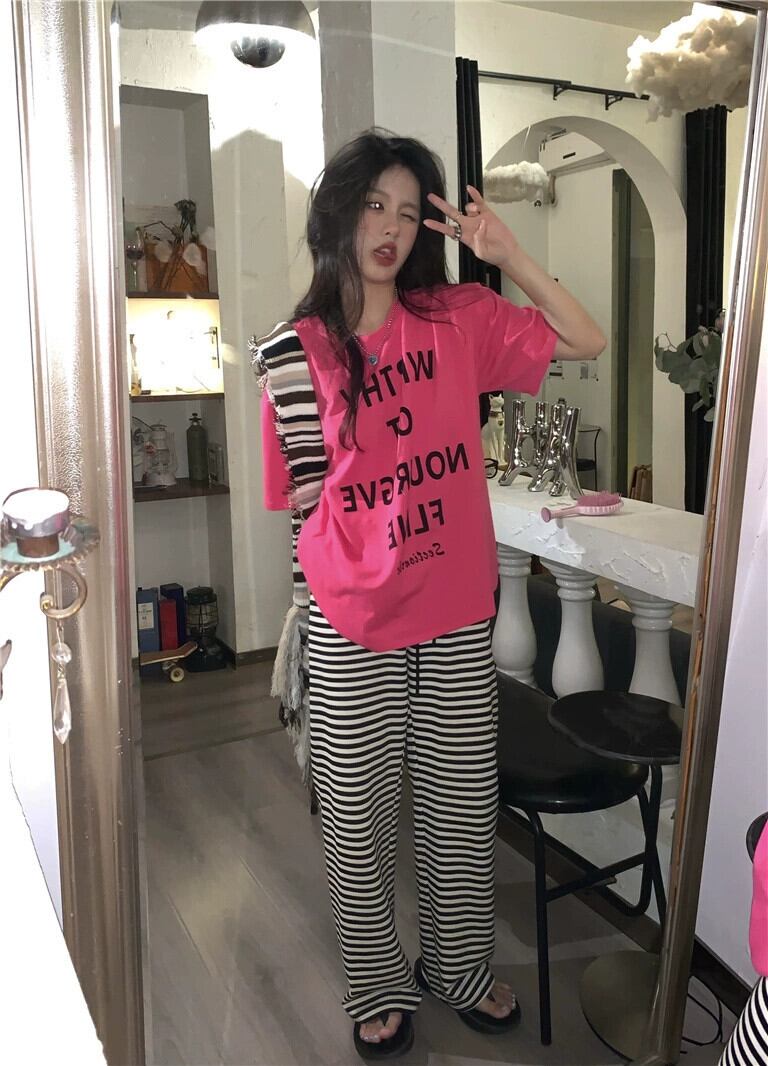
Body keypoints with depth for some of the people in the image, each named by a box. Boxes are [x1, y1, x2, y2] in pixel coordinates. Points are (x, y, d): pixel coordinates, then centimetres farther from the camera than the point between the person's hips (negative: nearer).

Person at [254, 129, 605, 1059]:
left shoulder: (457, 319, 1)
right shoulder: (298, 349, -3)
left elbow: (585, 341, 0)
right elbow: (305, 496, 3)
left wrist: (505, 252, -7)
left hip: (460, 613, 2)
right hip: (355, 621, -1)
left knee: (461, 805, 17)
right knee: (358, 816, 12)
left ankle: (459, 965, 42)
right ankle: (378, 986, 37)